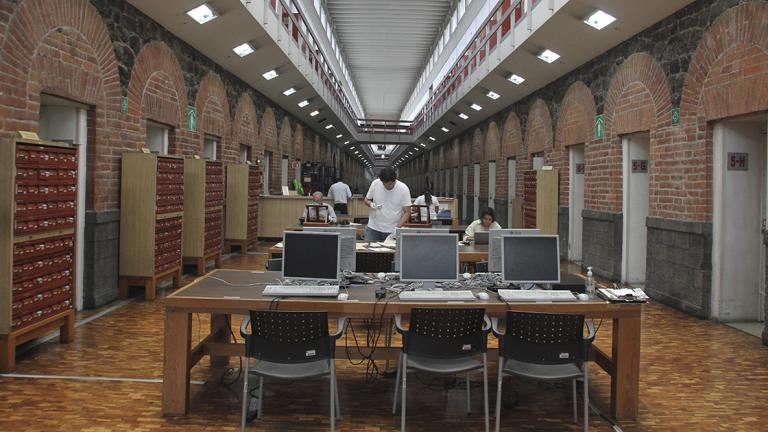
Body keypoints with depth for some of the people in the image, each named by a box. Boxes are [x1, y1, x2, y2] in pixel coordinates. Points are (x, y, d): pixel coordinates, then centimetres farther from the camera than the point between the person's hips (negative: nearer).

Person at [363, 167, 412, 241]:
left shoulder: (403, 189, -10)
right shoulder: (375, 184, -4)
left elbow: (407, 212, -8)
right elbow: (366, 199, 11)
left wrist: (397, 228, -19)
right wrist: (370, 204, -14)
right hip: (373, 228, 2)